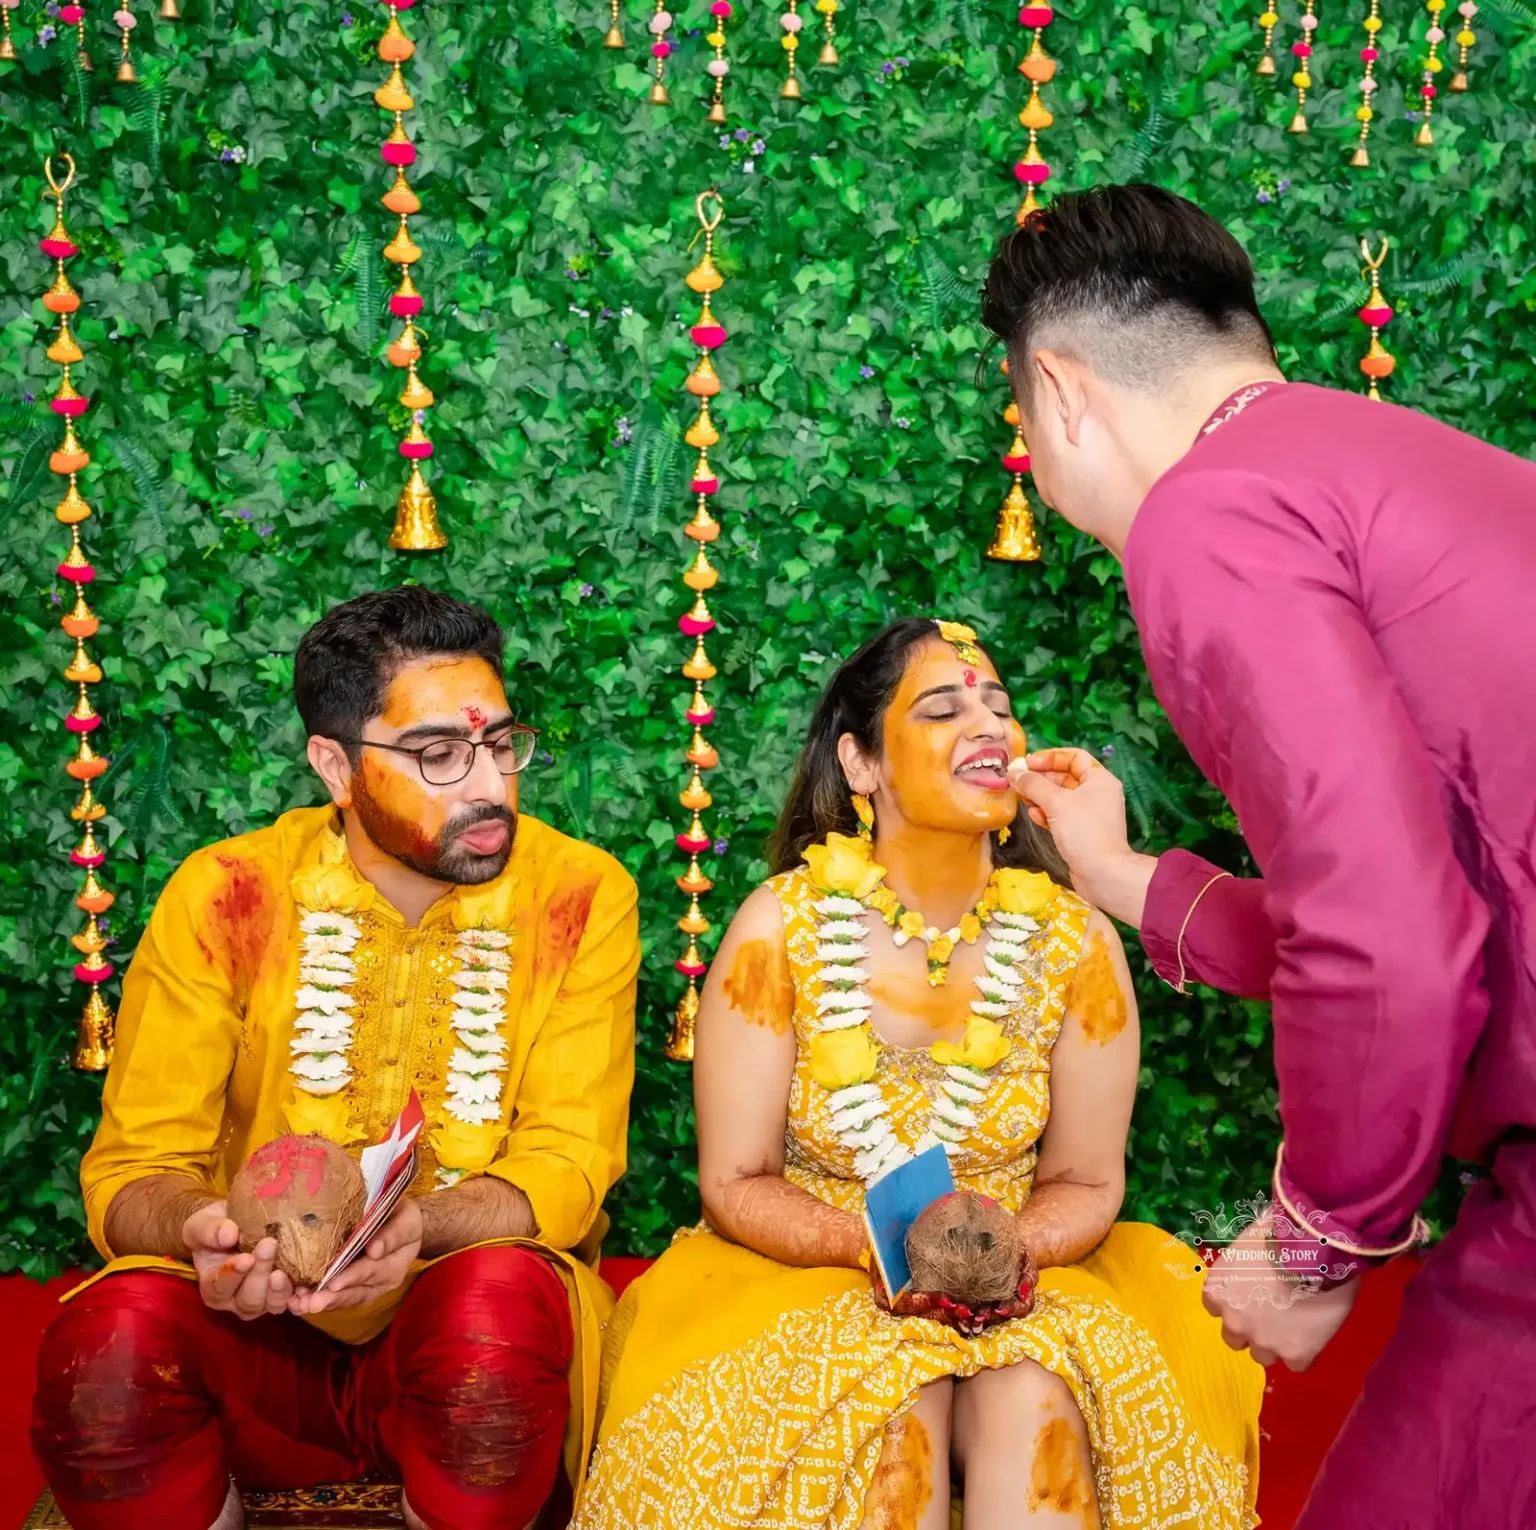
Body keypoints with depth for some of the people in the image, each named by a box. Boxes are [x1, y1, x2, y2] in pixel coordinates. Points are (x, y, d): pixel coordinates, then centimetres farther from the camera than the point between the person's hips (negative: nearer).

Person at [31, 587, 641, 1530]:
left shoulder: (579, 897, -5)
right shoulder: (226, 896, -3)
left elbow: (566, 1168, -9)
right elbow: (134, 1168, -4)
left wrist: (418, 1228, -30)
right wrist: (203, 1232, -29)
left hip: (470, 1332, 0)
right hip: (259, 1328, 1)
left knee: (499, 1296, -34)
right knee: (110, 1335, -30)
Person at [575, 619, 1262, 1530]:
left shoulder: (1074, 941, -5)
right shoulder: (780, 927, -10)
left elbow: (1086, 1182, 2)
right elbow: (736, 1184, -6)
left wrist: (1013, 1244, -20)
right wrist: (879, 1241, -23)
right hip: (810, 1275, -1)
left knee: (1034, 1398, -29)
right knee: (894, 1399, -30)